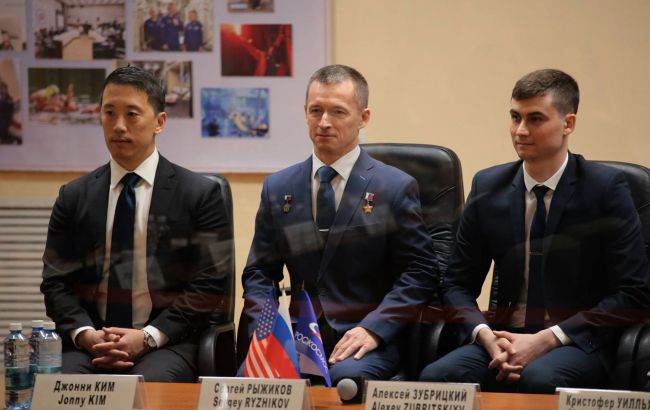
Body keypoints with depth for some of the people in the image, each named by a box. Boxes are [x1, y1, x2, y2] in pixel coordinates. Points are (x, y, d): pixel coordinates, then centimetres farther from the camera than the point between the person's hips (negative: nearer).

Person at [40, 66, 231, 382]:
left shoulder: (201, 194, 5)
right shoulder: (74, 197, 14)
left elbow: (209, 284, 0)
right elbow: (56, 282, 11)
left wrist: (147, 337, -12)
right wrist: (86, 334, -9)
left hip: (166, 344, -2)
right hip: (89, 343, 2)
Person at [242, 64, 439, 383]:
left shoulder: (395, 187, 2)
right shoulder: (277, 189, 13)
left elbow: (420, 271, -1)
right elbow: (258, 273, 15)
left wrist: (373, 329, -14)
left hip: (368, 338, -3)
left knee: (347, 379, -36)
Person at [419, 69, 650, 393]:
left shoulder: (605, 188, -4)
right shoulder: (488, 187, 7)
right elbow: (457, 284, 12)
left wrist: (546, 340, -15)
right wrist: (485, 336, -10)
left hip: (578, 344, -3)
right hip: (505, 339, 3)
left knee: (536, 379, -37)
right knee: (436, 377, -28)